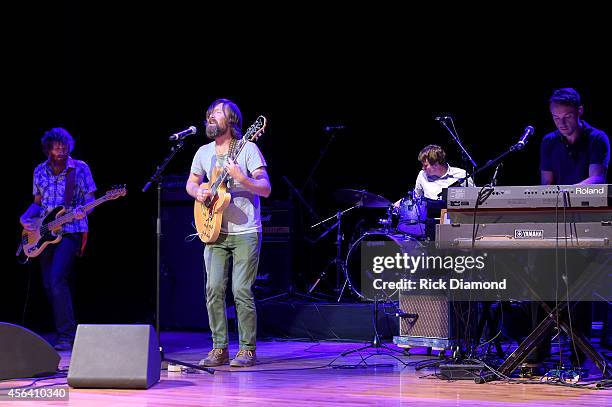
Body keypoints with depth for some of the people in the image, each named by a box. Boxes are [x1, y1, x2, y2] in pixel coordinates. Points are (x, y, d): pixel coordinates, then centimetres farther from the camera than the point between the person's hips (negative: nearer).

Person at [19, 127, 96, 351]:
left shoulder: (80, 169, -2)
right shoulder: (40, 171, 10)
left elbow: (90, 198, -1)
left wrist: (82, 211, -23)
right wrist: (26, 217, 0)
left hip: (70, 232, -6)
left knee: (57, 280, -21)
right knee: (49, 285, 5)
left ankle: (67, 336, -19)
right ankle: (64, 332, 17)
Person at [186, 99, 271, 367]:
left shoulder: (247, 149, -6)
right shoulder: (204, 153, 9)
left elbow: (266, 189, -11)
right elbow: (190, 184, 24)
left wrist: (241, 177, -27)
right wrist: (198, 192, 1)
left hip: (245, 234, -5)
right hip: (215, 233, 5)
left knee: (241, 290, -8)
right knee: (214, 290, -1)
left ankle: (247, 350, 1)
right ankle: (219, 348, 8)